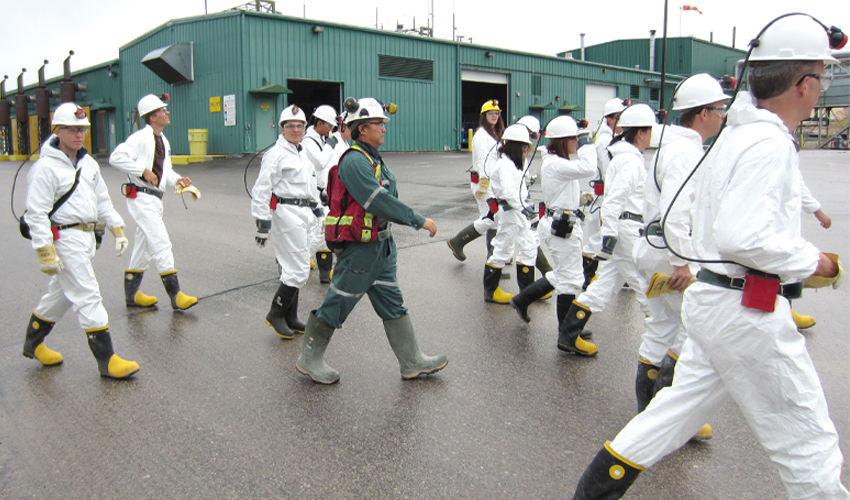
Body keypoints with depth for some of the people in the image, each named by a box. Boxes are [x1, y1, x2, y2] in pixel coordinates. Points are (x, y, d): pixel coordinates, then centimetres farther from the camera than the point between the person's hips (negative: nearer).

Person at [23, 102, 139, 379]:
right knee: (88, 297, -8)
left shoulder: (88, 163, 12)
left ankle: (33, 343, 39)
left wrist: (117, 229, 16)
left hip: (87, 237, 8)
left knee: (61, 293, 20)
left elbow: (102, 200, 21)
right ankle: (106, 359, -3)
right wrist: (45, 252, -19)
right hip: (64, 239, -8)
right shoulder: (45, 167, -13)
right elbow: (36, 213, -15)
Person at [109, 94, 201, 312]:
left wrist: (177, 180, 4)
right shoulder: (141, 138, -12)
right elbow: (116, 157, -20)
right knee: (160, 243, -12)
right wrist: (143, 171, -21)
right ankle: (175, 295, -10)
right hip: (140, 197, -10)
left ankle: (132, 294, 27)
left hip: (155, 199, 10)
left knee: (143, 247, 16)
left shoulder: (163, 141, 15)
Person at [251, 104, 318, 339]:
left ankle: (290, 318, 22)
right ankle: (275, 314, 4)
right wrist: (263, 223, -21)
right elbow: (261, 190, -16)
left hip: (302, 213, 9)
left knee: (294, 268, 13)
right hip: (285, 212, -9)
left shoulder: (302, 153, 16)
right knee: (298, 269, -10)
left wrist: (315, 205, 30)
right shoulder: (276, 154, -12)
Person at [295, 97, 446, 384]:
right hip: (359, 248, -10)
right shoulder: (354, 161, -20)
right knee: (337, 304, 3)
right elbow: (380, 202, -26)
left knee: (392, 303, 12)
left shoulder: (372, 158, 12)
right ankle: (308, 360, 21)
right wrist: (420, 221, -22)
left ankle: (412, 363, 20)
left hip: (380, 245, 10)